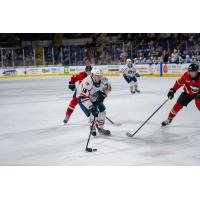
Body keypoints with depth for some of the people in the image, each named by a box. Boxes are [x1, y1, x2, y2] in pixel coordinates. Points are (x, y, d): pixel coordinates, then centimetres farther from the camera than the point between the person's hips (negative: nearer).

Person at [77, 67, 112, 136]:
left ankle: (100, 128, 29)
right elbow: (84, 97, -42)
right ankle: (92, 128, 14)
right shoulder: (87, 83, -41)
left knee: (102, 112, 5)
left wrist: (103, 94, -14)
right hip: (83, 99, -6)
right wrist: (91, 108, -46)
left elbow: (108, 87, 1)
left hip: (95, 98, 6)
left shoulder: (104, 80, -21)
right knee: (94, 114, -16)